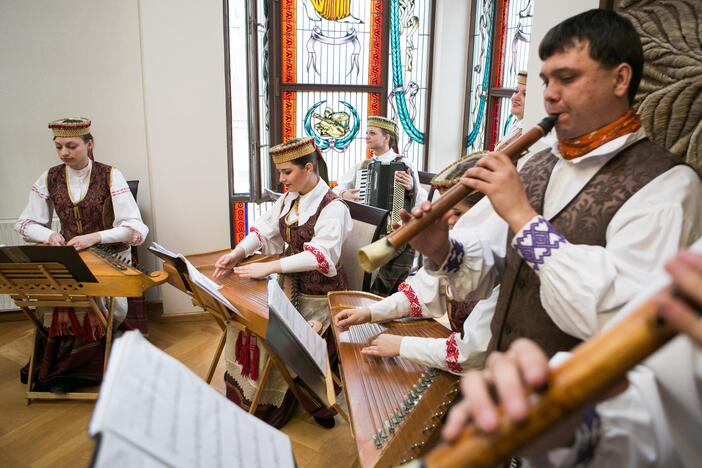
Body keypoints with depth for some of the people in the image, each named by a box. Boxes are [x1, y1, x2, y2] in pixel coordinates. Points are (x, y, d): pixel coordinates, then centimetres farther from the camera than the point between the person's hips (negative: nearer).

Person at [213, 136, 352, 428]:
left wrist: (268, 267, -34)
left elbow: (320, 256, -29)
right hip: (290, 281, 8)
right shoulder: (288, 198, 7)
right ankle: (244, 395, 14)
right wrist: (237, 254, -16)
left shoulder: (333, 207, -17)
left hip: (318, 291, -7)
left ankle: (271, 407, 5)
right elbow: (263, 229, 3)